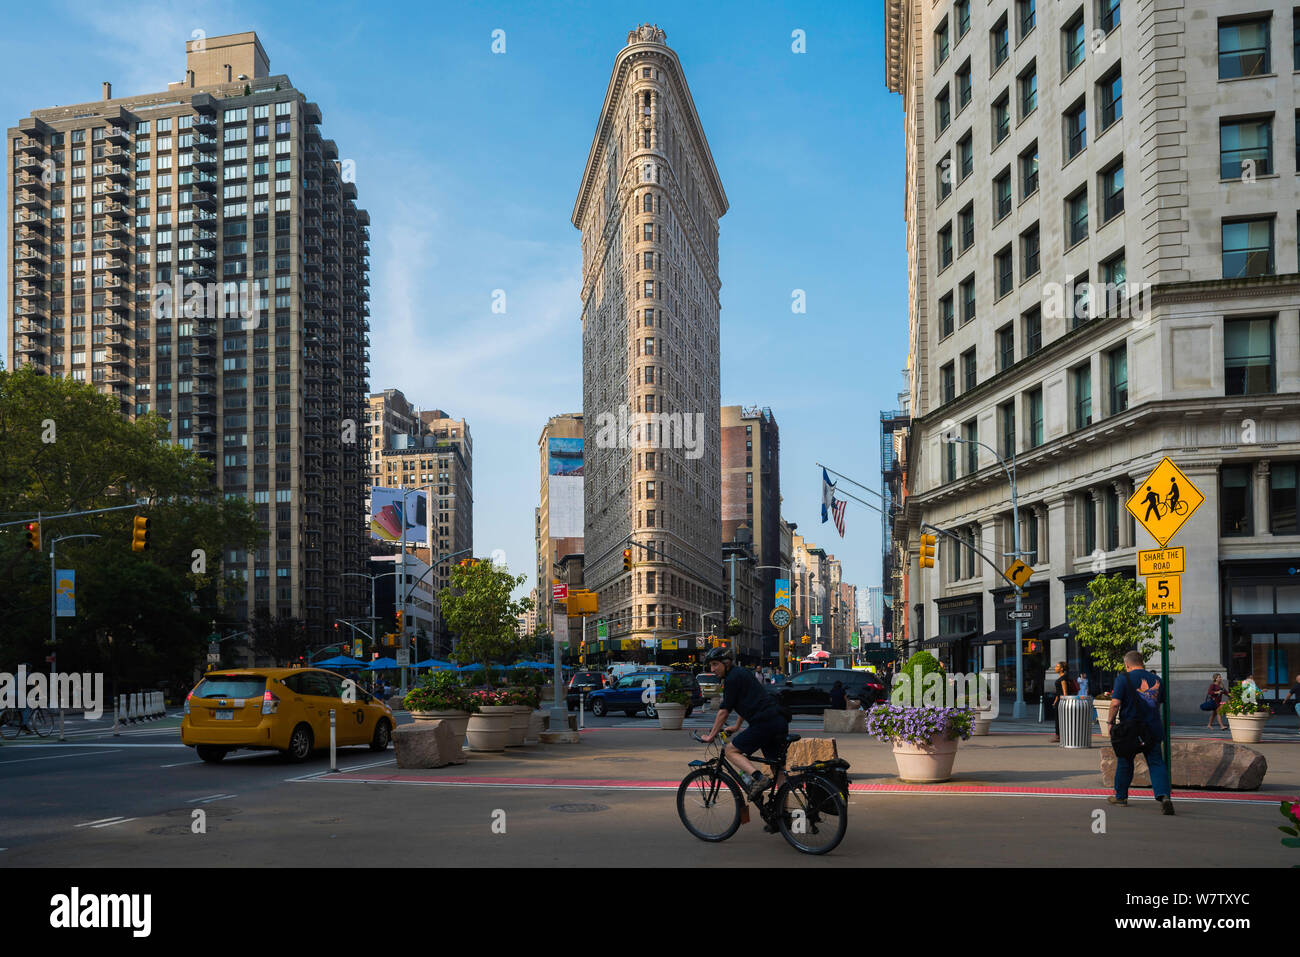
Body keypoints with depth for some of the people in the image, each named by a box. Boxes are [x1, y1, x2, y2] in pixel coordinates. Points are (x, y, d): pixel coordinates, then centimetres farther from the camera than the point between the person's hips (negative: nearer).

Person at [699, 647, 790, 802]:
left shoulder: (732, 678, -5)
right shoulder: (742, 673, 24)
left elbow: (724, 711, -4)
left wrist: (711, 735, 5)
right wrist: (736, 726, 49)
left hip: (765, 722, -9)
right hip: (781, 722, 9)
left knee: (731, 750, 1)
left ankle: (757, 776, -20)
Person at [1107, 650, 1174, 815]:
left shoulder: (1123, 679, -9)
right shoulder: (1157, 680, 6)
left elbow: (1115, 703, -15)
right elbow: (1159, 703, 15)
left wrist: (1110, 722, -3)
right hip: (1152, 729, 3)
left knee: (1124, 762, 14)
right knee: (1156, 763, 3)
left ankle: (1121, 796, 26)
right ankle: (1164, 796, -18)